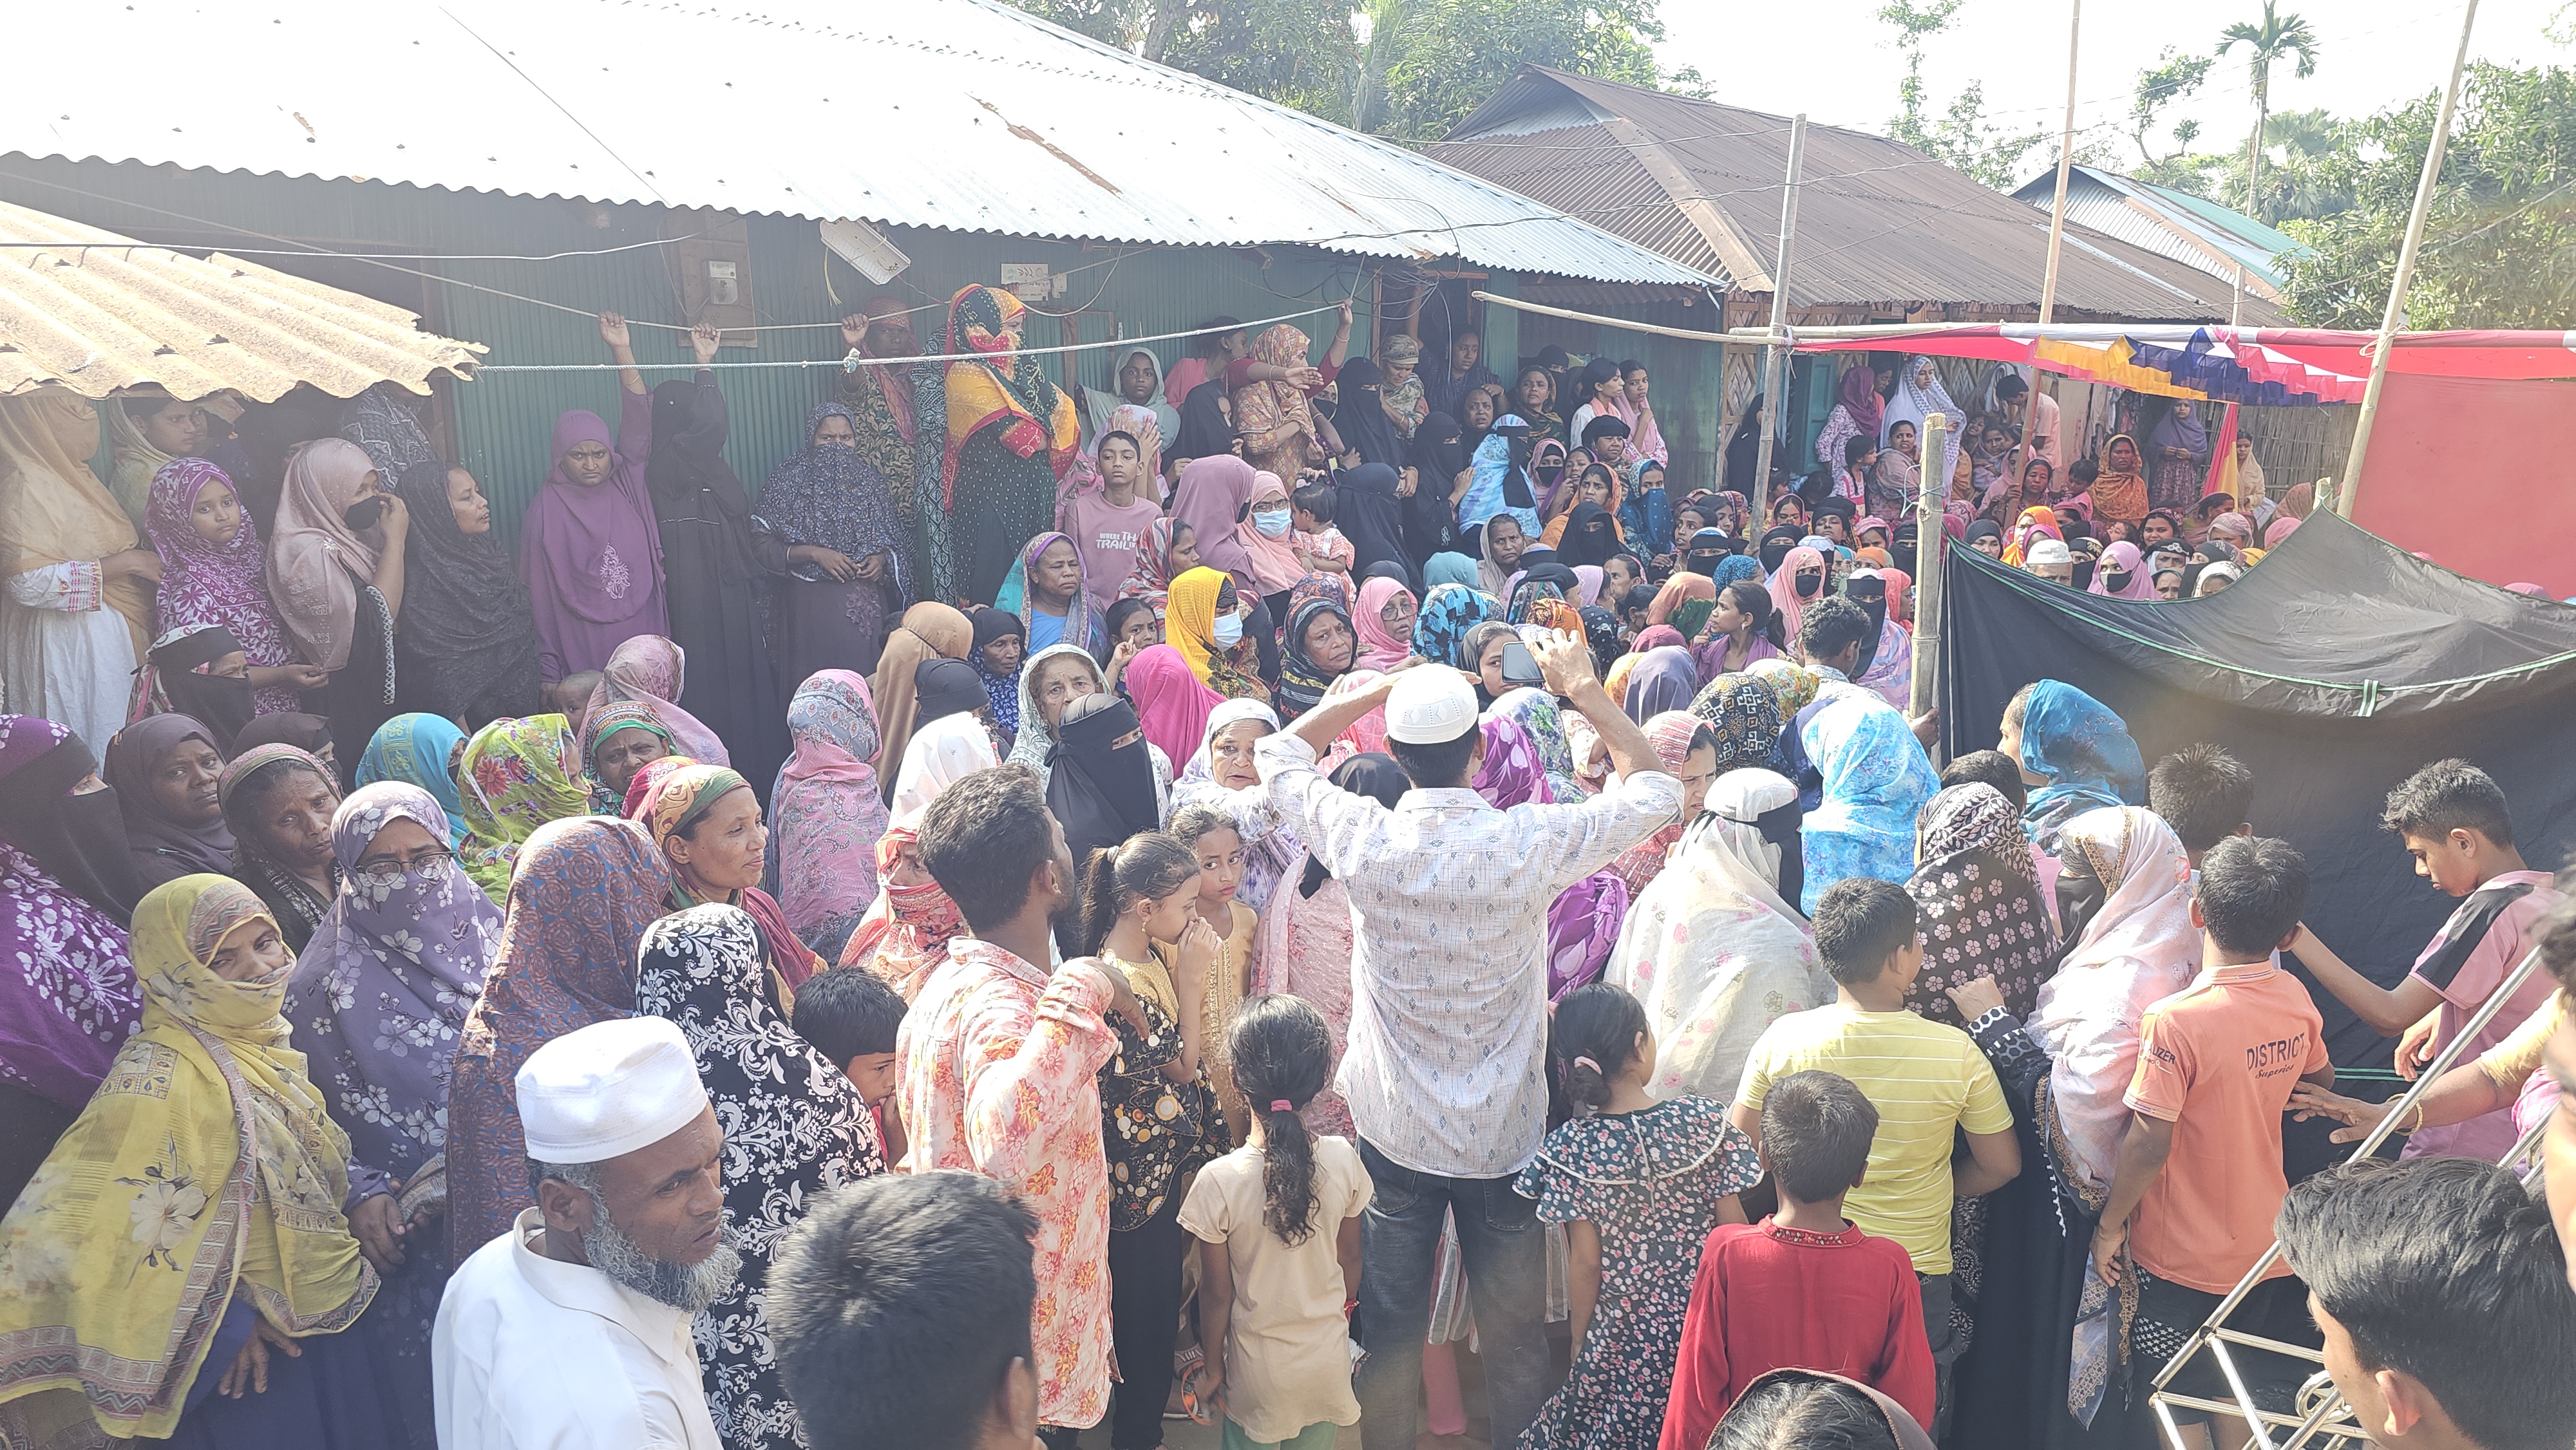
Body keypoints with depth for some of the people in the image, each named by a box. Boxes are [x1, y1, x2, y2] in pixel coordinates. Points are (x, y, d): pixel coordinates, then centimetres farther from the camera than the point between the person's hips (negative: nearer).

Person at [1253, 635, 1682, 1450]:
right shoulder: (1529, 844, -19)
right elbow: (1654, 790, -2)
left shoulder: (1363, 842, -16)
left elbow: (1279, 754, 4)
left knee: (1390, 1330, 18)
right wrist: (1584, 688, 3)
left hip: (1392, 1135, 1)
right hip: (1506, 1138, -1)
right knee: (1515, 1337, 16)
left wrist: (1383, 685, 4)